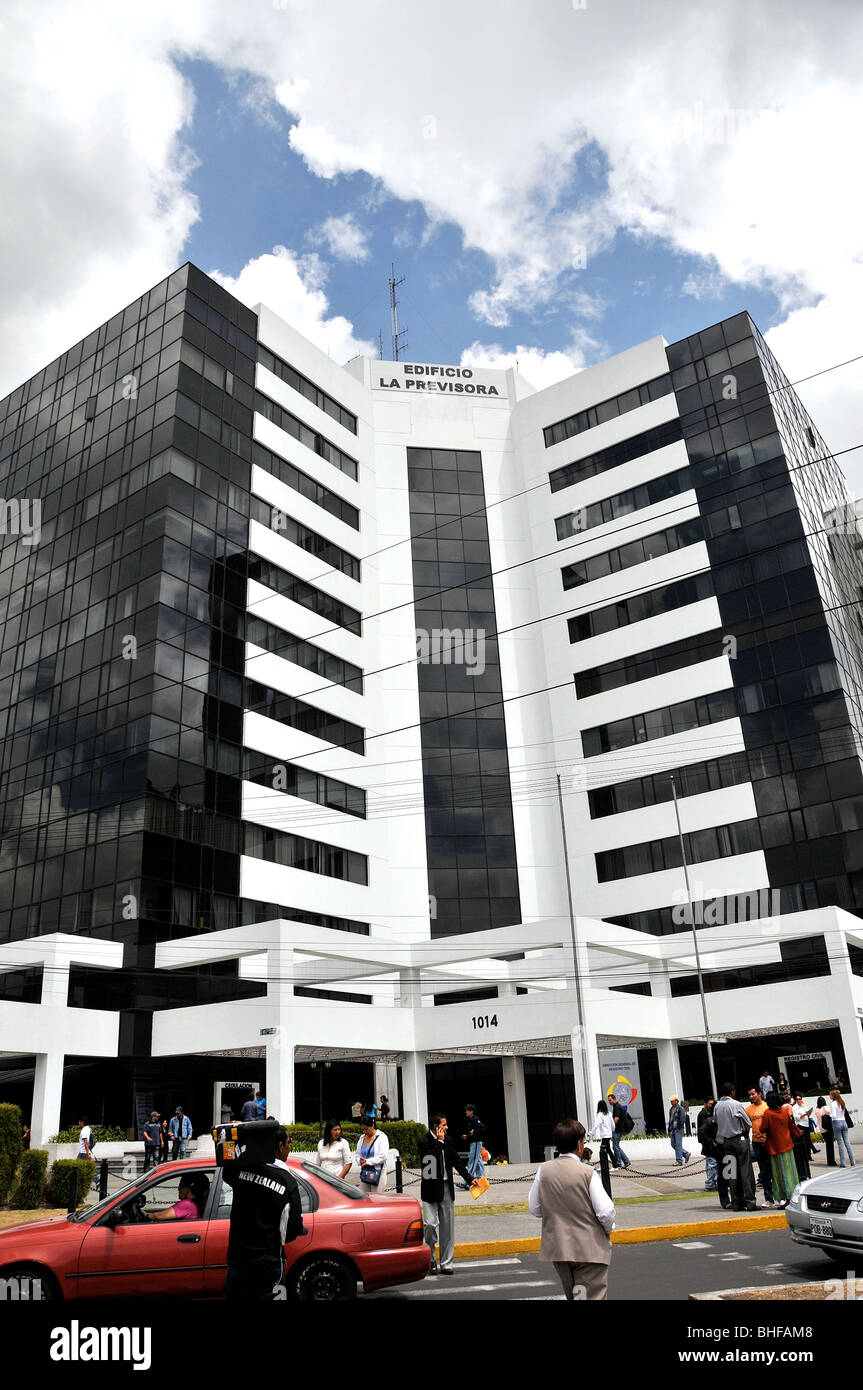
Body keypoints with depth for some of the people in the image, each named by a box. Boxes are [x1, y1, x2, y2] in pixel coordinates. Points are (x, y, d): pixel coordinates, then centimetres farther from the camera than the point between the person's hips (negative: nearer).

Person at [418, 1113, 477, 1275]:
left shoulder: (447, 1140, 8)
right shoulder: (424, 1142, -9)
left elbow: (457, 1162, 14)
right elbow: (432, 1157, -25)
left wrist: (469, 1179, 8)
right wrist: (439, 1142, -17)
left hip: (446, 1188, 5)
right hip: (430, 1189, -5)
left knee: (447, 1226, 7)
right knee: (430, 1223, -11)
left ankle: (446, 1263, 16)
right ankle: (430, 1259, 10)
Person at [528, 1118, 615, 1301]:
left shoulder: (544, 1170, -4)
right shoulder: (588, 1173, -15)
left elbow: (534, 1209, 2)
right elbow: (605, 1212, -16)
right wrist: (608, 1230, 4)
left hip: (557, 1248, 5)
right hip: (589, 1250, -5)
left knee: (571, 1295, 23)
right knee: (593, 1295, 1)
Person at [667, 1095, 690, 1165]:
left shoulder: (680, 1109, -9)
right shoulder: (671, 1109, 16)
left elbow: (682, 1119, -14)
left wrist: (678, 1127, -17)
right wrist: (669, 1130, 19)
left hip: (678, 1130, -9)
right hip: (673, 1130, 9)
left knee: (678, 1145, -6)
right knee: (673, 1145, 9)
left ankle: (679, 1161, 0)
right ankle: (686, 1154, 24)